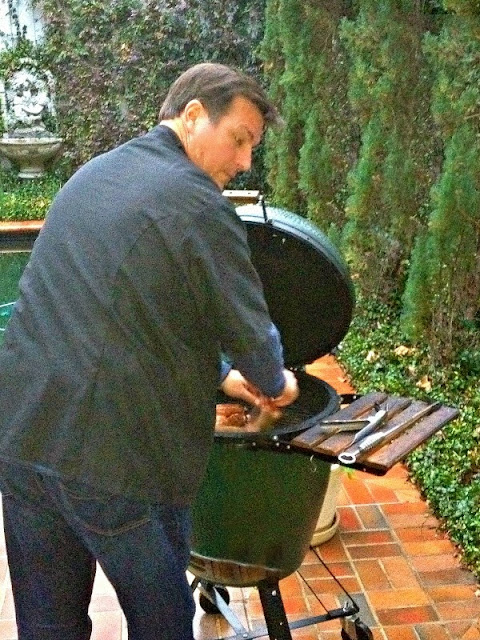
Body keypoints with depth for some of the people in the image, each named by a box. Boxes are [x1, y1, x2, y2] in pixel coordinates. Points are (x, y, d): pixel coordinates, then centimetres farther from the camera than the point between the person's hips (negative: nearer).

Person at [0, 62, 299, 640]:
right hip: (115, 459, -7)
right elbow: (249, 328, -8)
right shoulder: (197, 202, -12)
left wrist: (220, 375, 25)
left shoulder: (92, 175, 15)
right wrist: (275, 384, 15)